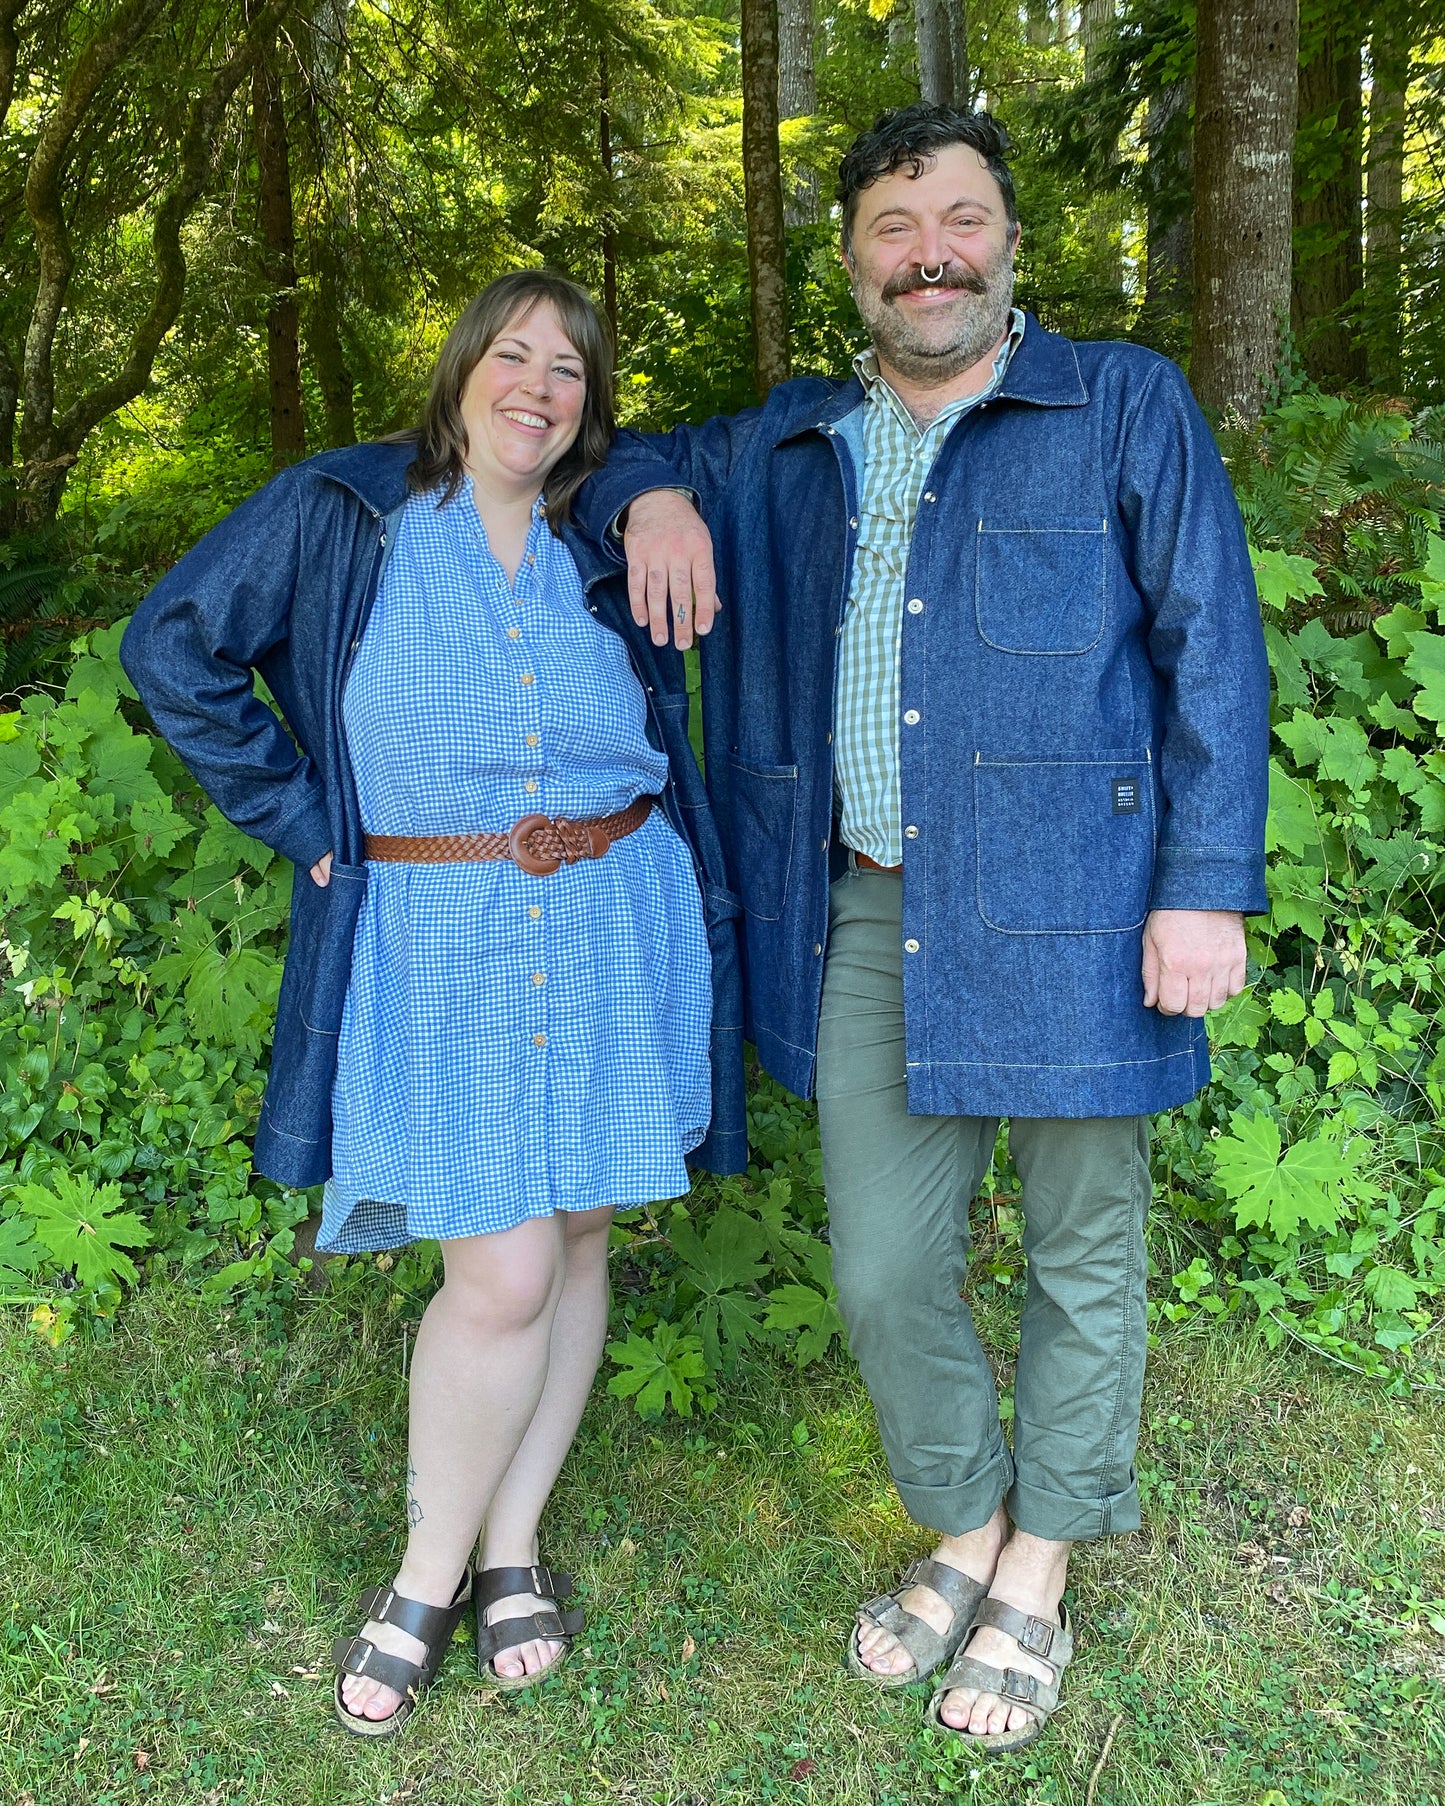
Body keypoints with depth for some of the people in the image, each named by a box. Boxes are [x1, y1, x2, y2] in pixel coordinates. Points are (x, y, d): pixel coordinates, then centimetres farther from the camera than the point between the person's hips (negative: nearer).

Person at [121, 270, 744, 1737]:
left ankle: (512, 1544, 28)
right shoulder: (337, 513, 0)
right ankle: (426, 1575, 17)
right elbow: (172, 650, 1)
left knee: (574, 1239, 9)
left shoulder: (606, 551, 10)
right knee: (503, 1274, -7)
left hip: (616, 933, 4)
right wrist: (305, 821, -2)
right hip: (439, 942, -4)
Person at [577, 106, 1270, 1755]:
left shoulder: (1127, 408, 1)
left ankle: (1037, 1583, 31)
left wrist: (1207, 888, -11)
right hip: (866, 921, 4)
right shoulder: (789, 447, 14)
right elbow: (634, 453, 30)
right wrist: (648, 494, 4)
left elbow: (1212, 652, -3)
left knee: (1080, 1258, 10)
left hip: (1062, 916, -3)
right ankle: (964, 1536, 34)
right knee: (883, 1274, 9)